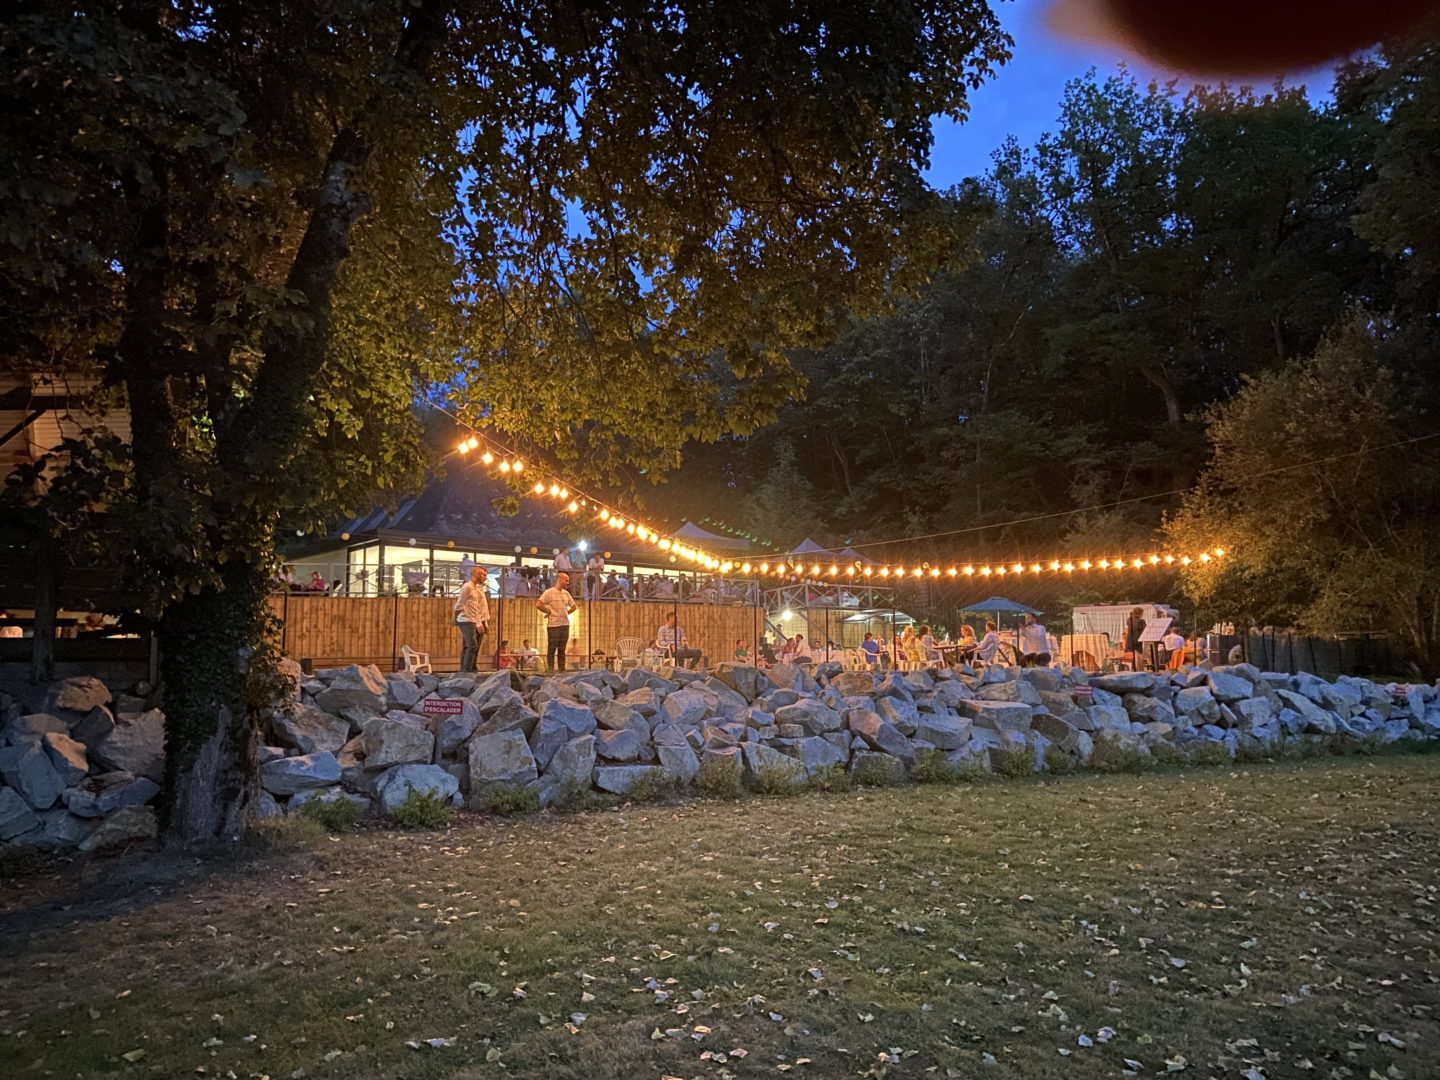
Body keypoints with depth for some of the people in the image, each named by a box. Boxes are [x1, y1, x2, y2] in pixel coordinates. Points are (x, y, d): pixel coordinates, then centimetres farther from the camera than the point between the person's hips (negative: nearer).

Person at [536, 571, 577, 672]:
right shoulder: (549, 592, -8)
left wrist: (566, 613, 11)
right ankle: (551, 670, 2)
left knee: (562, 649, 9)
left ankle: (562, 670, 14)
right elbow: (538, 605, -17)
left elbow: (574, 606, 23)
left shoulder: (566, 593, 11)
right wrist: (549, 611, -8)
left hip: (565, 624, 6)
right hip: (553, 625, -6)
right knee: (552, 649, -1)